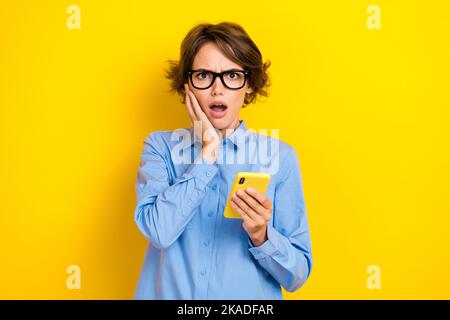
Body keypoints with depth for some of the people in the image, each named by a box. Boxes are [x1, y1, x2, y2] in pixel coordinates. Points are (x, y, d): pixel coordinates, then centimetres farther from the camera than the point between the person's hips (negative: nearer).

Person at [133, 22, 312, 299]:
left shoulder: (279, 155, -5)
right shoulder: (160, 146, -1)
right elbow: (159, 231, -17)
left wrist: (261, 237, -20)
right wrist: (207, 152, -13)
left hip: (250, 296, 0)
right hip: (168, 292, 1)